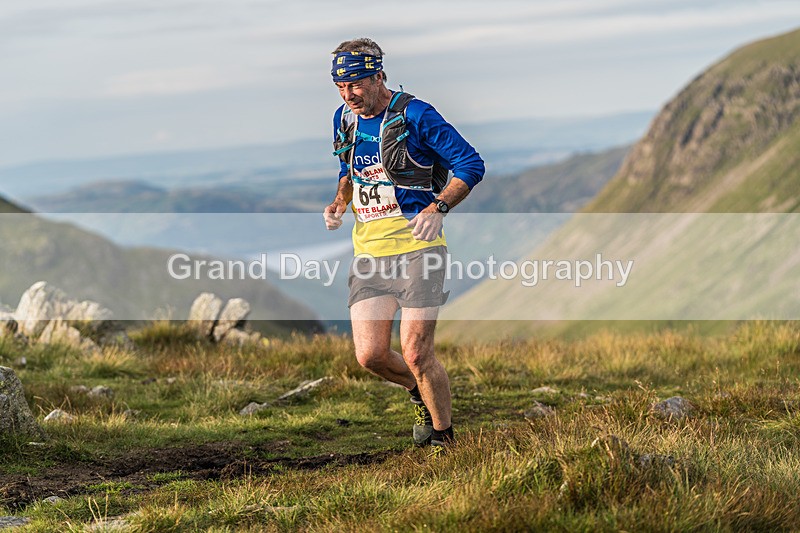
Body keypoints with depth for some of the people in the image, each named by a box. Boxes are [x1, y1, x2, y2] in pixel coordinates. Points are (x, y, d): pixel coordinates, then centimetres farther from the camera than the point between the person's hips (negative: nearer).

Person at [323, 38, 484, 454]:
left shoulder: (415, 116, -10)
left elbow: (471, 165, -10)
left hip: (416, 248, -6)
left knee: (415, 355, -10)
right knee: (370, 355, -5)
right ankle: (420, 393, 27)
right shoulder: (345, 119, 10)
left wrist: (437, 207, -24)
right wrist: (340, 202, 6)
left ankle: (443, 438, 11)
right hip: (369, 252, 6)